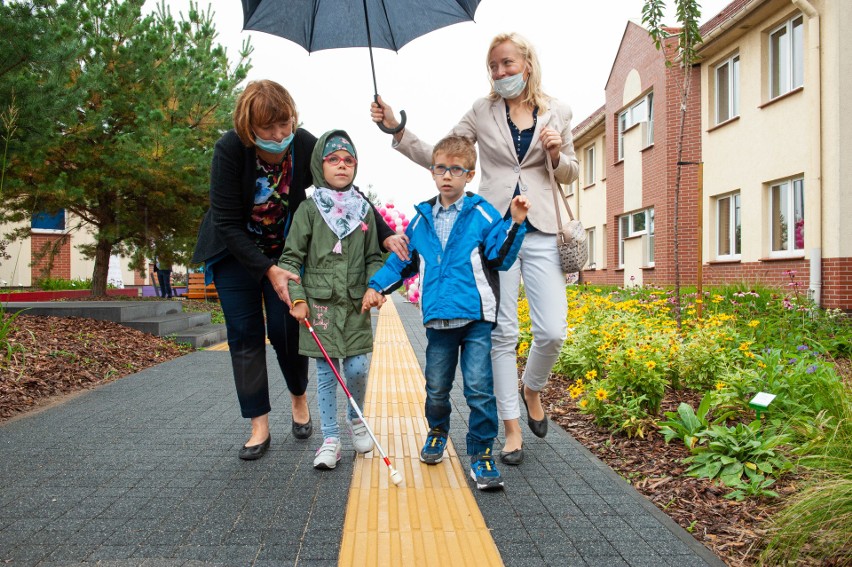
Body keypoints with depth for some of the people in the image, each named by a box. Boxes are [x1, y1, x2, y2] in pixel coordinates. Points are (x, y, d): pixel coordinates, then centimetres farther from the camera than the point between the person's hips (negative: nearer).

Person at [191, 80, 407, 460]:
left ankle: (299, 398, 26)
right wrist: (268, 270, -29)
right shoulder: (230, 150, -25)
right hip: (234, 251, -1)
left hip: (285, 249, 1)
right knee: (245, 334, -3)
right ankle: (259, 426, 6)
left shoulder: (306, 146, -20)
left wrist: (385, 235, -23)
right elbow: (228, 223, -23)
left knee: (286, 330, -3)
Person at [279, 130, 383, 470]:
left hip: (356, 305, 2)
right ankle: (330, 440, 14)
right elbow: (291, 257, -1)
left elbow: (374, 258, 13)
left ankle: (356, 419, 28)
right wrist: (297, 298, -8)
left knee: (357, 368, -1)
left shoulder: (363, 210, 8)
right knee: (326, 373, 4)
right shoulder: (309, 209, -1)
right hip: (320, 304, -2)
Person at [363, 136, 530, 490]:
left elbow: (501, 258, -5)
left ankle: (481, 454, 10)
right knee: (436, 389, 13)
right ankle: (437, 432, 41)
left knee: (479, 388, -5)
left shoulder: (482, 214, 0)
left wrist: (515, 224, -17)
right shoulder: (421, 220, 11)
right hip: (437, 319, 4)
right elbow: (402, 260, 19)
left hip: (476, 318, -3)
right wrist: (376, 286, 8)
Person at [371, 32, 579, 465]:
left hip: (541, 231, 1)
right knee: (502, 333, 1)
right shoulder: (482, 111, 7)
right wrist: (396, 130, -6)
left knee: (552, 331, -6)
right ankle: (512, 429, 13)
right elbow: (437, 157, 5)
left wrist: (555, 156, -5)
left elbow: (569, 173, 17)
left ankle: (532, 389, 27)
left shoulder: (558, 113, 9)